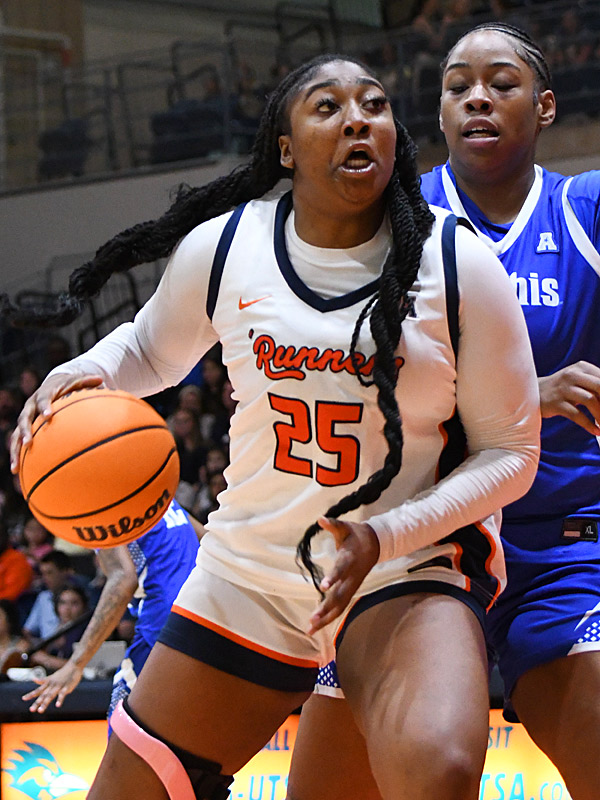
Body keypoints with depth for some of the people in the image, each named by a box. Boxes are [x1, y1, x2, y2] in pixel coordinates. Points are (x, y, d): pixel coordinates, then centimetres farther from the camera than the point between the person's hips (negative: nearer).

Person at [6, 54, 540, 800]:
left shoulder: (461, 267, -10)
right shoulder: (221, 249, -3)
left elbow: (509, 453, -5)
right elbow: (151, 350, 18)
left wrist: (386, 537, -20)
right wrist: (85, 373, -6)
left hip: (410, 570, -3)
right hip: (248, 572, 3)